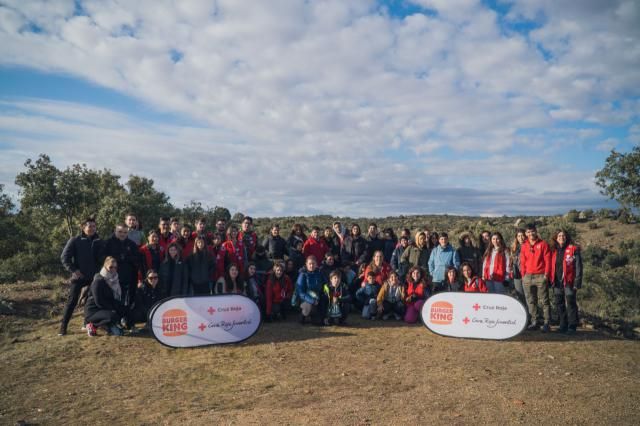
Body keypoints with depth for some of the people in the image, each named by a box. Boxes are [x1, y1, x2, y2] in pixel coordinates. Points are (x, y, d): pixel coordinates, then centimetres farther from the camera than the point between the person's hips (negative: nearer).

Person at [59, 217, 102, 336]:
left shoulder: (99, 242, 6)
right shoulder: (75, 240, -3)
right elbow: (64, 257, -4)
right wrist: (73, 270, -13)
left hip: (94, 276, 3)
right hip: (79, 276, -3)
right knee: (72, 301, -5)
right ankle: (63, 326, 1)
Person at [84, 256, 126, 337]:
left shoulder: (114, 280, 7)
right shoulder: (98, 281, -17)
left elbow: (120, 297, 9)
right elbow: (99, 302, -21)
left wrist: (119, 306, -10)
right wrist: (113, 307, -21)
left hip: (107, 309, 8)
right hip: (93, 311, -8)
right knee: (113, 316, -32)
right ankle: (93, 325, -7)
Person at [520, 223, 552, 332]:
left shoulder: (543, 244, 1)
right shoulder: (524, 246, 11)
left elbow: (547, 260, -3)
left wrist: (546, 274, -9)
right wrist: (523, 275, 5)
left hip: (540, 276, -4)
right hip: (528, 277, 4)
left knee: (545, 300, -4)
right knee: (531, 301, 7)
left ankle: (546, 323, -2)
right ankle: (534, 322, 13)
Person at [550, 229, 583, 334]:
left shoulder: (573, 249, -3)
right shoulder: (554, 251, 12)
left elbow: (578, 266, -7)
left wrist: (577, 282, -12)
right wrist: (552, 281, 10)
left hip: (568, 282, -5)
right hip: (557, 282, 5)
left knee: (571, 303, -3)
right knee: (559, 304, 10)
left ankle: (572, 326, 5)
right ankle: (563, 325, 20)